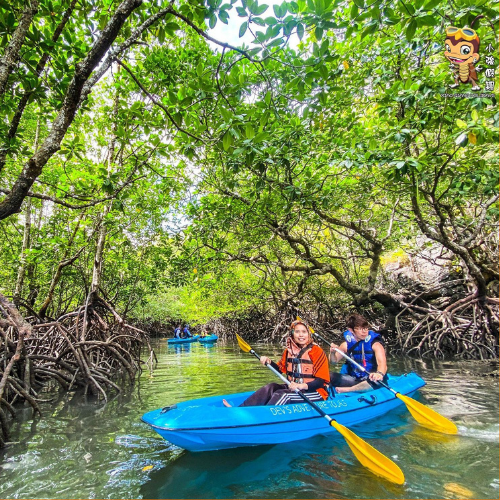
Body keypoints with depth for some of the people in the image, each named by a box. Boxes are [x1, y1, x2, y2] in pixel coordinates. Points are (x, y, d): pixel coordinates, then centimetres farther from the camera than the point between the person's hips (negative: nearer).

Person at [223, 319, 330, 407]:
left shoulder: (316, 351, -13)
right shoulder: (289, 350, 5)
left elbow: (321, 381, -16)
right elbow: (280, 369, 16)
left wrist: (302, 386, -30)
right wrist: (269, 362, -4)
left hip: (315, 392, -6)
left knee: (282, 395, -27)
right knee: (270, 388, -14)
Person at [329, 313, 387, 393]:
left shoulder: (375, 344, -10)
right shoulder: (347, 345, 0)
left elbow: (382, 363, -28)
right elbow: (334, 360, 10)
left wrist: (379, 374, -52)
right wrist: (332, 353, -14)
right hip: (354, 379, 2)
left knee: (377, 380, -37)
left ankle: (347, 390, -20)